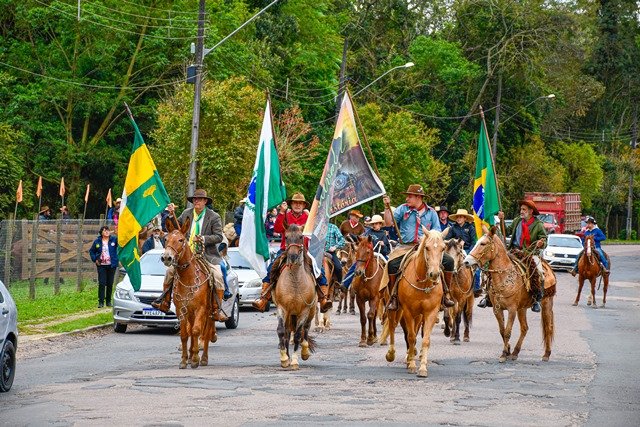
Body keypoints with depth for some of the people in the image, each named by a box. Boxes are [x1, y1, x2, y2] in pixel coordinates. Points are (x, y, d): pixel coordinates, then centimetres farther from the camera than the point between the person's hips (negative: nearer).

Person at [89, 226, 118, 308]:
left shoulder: (114, 239, 1)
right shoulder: (97, 242, 3)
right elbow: (91, 251, 13)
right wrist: (95, 259, -1)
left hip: (111, 265, 1)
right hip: (101, 265, -1)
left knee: (110, 284, 7)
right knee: (102, 284, -6)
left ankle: (108, 301, 18)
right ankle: (101, 302, -3)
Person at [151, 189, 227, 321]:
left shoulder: (214, 217, -3)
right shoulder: (186, 213, 9)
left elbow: (219, 237, -7)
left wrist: (203, 239, -20)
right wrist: (171, 215, -2)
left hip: (207, 255, -4)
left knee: (218, 277, -22)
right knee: (170, 271, -8)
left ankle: (217, 310, -18)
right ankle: (164, 302, 4)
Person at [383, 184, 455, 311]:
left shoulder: (431, 212, 10)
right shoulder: (403, 209, 8)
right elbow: (388, 223, 0)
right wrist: (387, 207, -12)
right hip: (406, 247, -1)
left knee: (448, 260, -16)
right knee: (392, 264, -30)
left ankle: (445, 293, -1)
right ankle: (394, 297, -14)